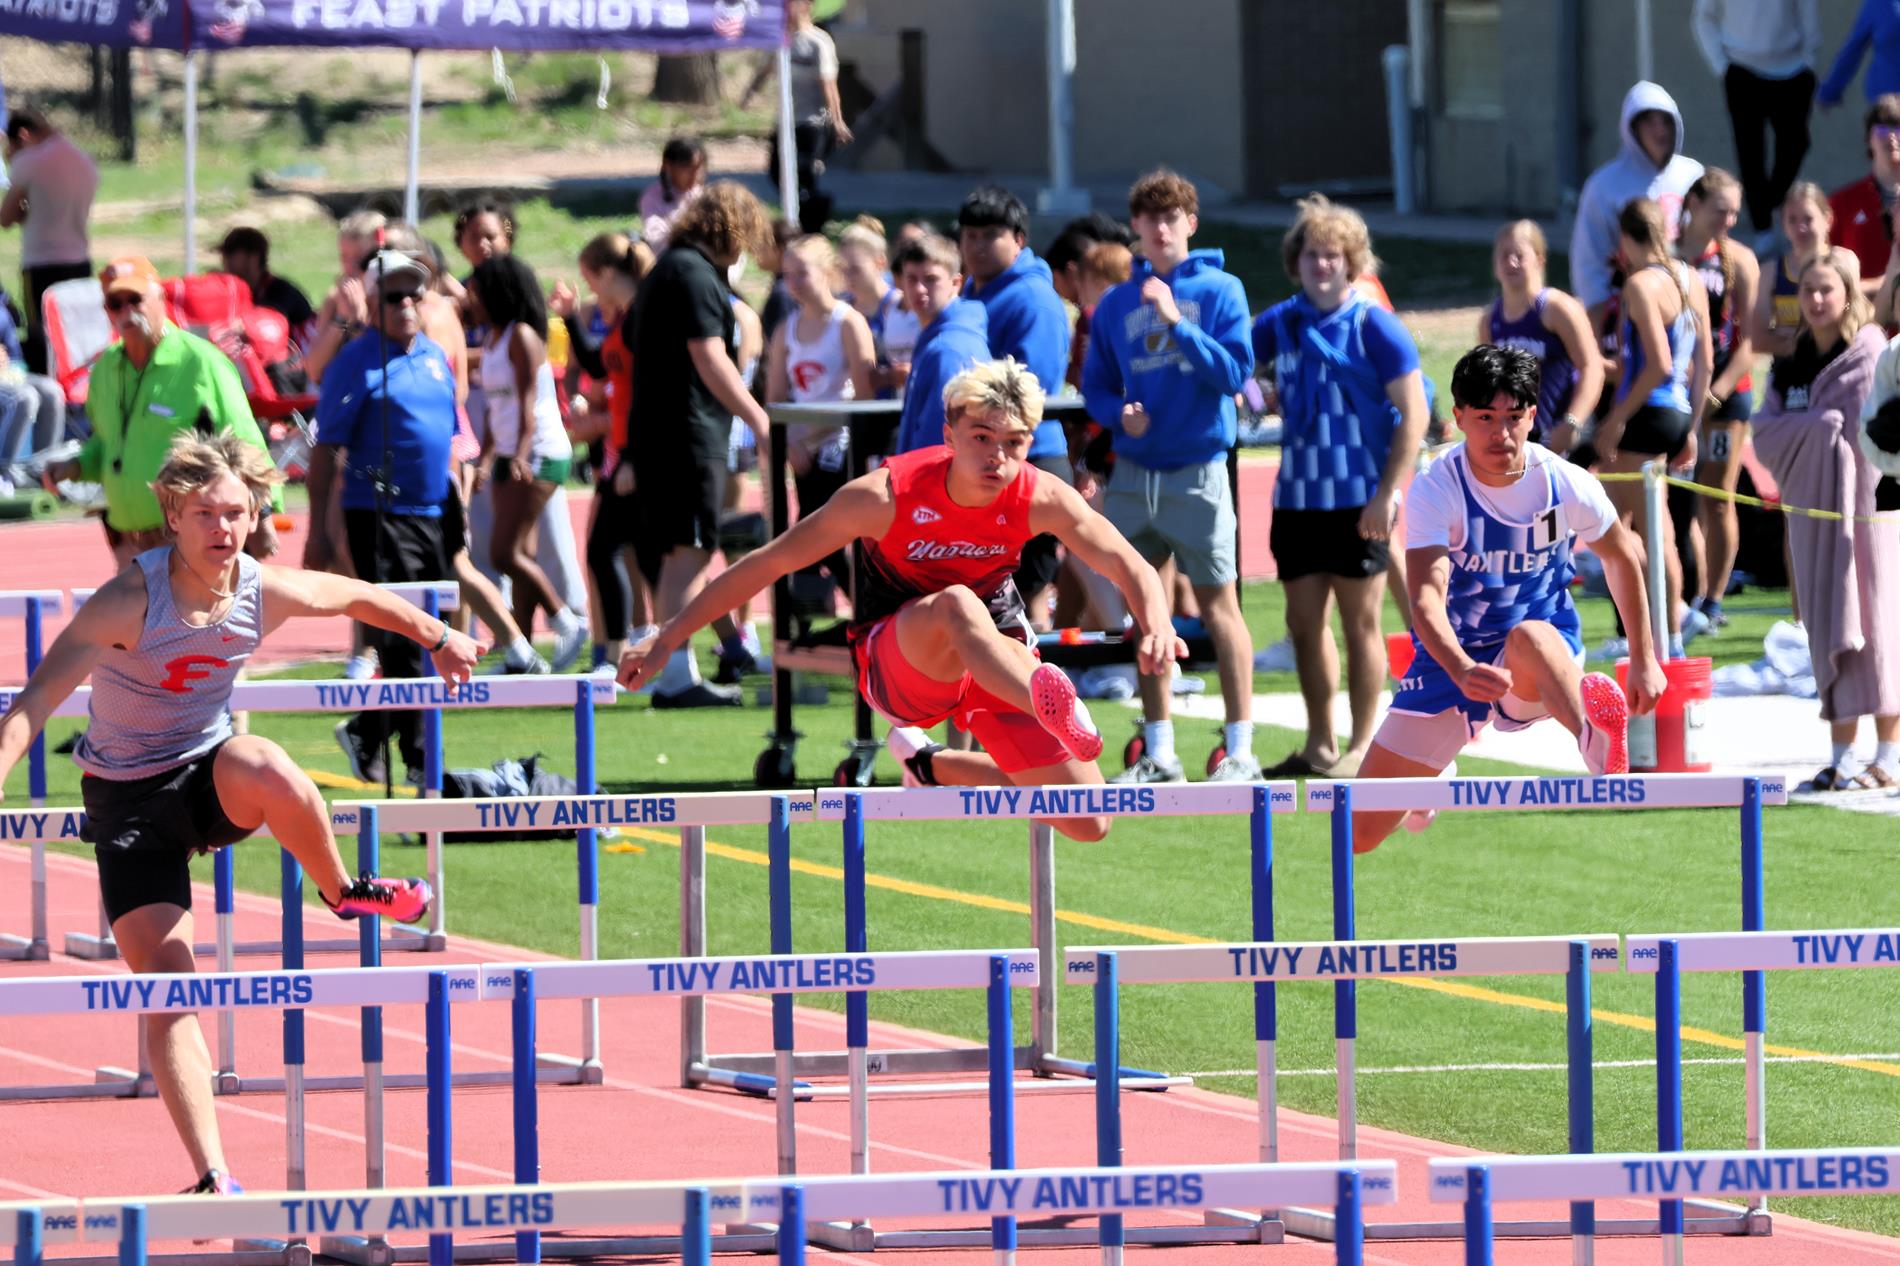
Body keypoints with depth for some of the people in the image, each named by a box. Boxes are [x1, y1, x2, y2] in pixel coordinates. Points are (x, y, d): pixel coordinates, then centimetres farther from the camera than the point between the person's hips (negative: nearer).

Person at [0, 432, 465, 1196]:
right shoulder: (130, 602, -24)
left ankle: (343, 892, -7)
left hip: (208, 775, 2)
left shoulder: (266, 594, -11)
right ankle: (212, 1181, -10)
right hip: (128, 799, -2)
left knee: (264, 768, -36)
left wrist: (437, 638, 24)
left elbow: (358, 597, 12)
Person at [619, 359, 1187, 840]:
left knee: (1088, 825, -3)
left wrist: (1157, 629, -34)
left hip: (1000, 656, 4)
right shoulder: (886, 496, -23)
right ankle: (1052, 708, -66)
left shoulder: (1041, 499, -16)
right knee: (956, 605, -40)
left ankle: (933, 766, 20)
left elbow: (1133, 570, -10)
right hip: (894, 660, -4)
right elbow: (766, 564, -15)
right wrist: (666, 641, -11)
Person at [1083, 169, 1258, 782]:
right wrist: (1119, 413, -8)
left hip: (1198, 471, -4)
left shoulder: (1220, 290, -1)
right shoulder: (1116, 304, 10)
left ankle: (1241, 749, -2)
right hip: (1133, 472, 4)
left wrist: (1176, 322, -19)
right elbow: (1095, 386, 14)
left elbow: (1235, 372, -11)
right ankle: (1158, 752, 15)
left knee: (1217, 604, -5)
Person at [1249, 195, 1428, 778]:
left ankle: (1363, 746, 7)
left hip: (1359, 501, -5)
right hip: (1297, 497, 5)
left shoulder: (1374, 326, -7)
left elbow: (1413, 413, -9)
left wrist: (1388, 493, -15)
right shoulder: (1280, 325, 7)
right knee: (1304, 620, 9)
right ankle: (1319, 745, 18)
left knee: (1359, 621, 1)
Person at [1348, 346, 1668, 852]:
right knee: (1357, 834, 1)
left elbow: (1623, 558, 10)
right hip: (1451, 661, 1)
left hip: (1540, 671, -1)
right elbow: (1426, 601, -30)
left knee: (1530, 636, -40)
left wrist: (1644, 660, 12)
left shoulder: (1566, 485, -10)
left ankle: (1599, 744, -67)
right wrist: (1462, 671, -49)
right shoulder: (1435, 491, -17)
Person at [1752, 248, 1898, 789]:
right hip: (1811, 504, 5)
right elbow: (1766, 431, 5)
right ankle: (1842, 755, 5)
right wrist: (1820, 425, -9)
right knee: (1828, 627, 3)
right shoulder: (1792, 365, 13)